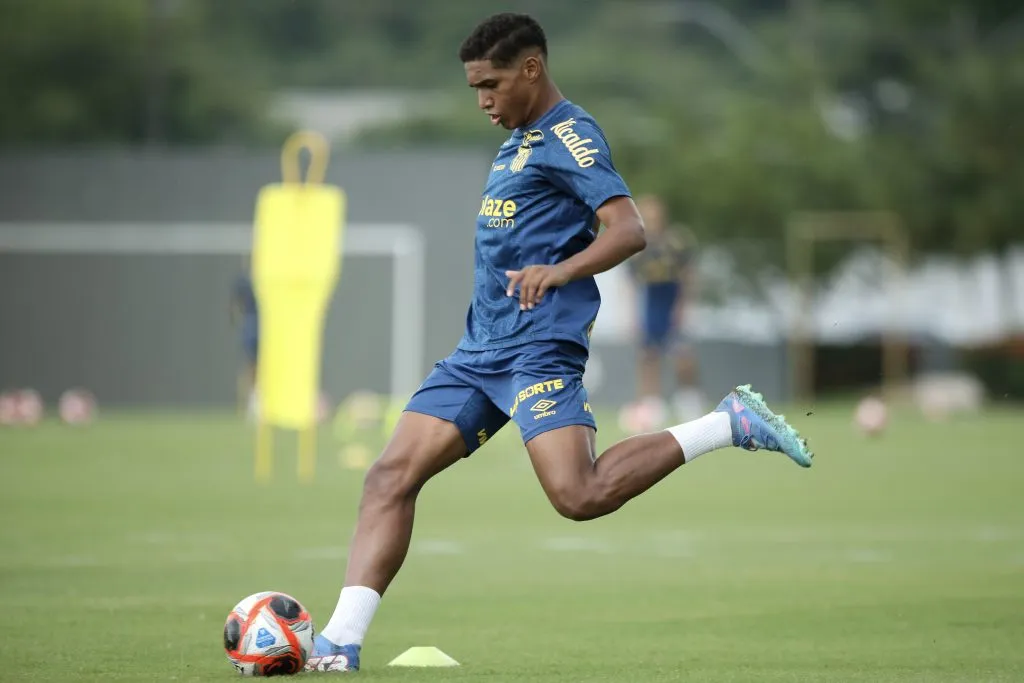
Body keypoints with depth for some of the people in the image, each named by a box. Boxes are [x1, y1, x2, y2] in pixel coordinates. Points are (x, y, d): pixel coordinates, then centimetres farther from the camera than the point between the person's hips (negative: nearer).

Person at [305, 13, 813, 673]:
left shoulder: (570, 136, -7)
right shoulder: (515, 143, 22)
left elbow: (629, 229, -19)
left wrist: (561, 271, -34)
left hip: (538, 345, -9)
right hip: (479, 348, 9)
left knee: (580, 495, -24)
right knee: (390, 477, -4)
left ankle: (730, 423, -8)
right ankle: (340, 643, -9)